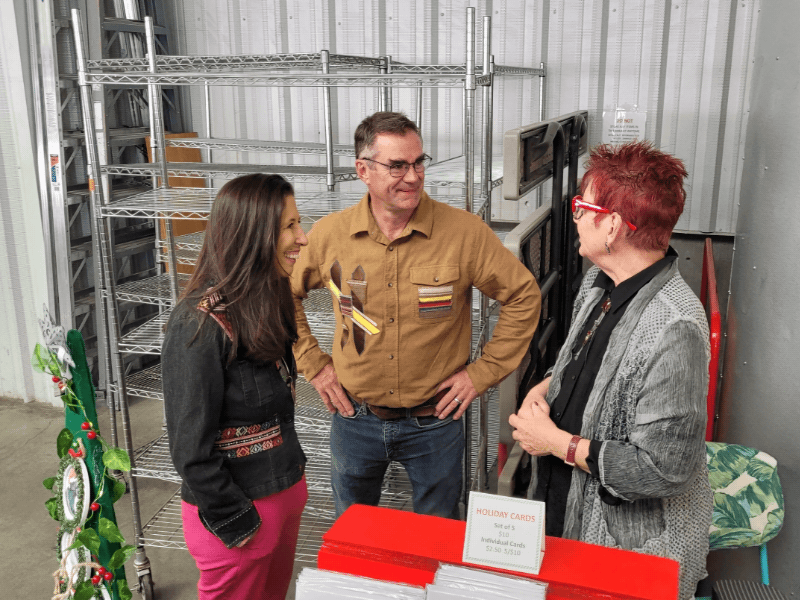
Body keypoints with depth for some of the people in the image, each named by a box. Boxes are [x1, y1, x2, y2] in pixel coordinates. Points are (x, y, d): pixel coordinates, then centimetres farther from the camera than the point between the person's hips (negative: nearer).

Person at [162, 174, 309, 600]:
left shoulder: (267, 302, 2)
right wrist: (234, 522, -14)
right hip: (239, 512, -8)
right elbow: (191, 447, -21)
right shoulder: (201, 325, -24)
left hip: (287, 489, 8)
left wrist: (290, 477, 13)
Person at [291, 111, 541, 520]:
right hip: (355, 419, 2)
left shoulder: (465, 233, -15)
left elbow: (523, 297, -5)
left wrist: (483, 371, -7)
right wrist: (312, 363, 3)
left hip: (434, 421, -1)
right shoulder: (329, 235, -8)